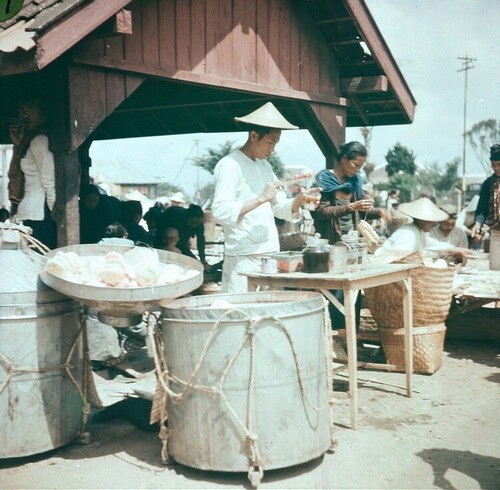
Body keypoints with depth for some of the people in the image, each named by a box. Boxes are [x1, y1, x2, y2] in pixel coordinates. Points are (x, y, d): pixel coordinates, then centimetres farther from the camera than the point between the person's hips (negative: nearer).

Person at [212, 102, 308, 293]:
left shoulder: (265, 166, 17)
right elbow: (220, 212, -20)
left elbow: (280, 207, 19)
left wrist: (299, 200, -2)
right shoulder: (229, 165, -9)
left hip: (270, 254, 8)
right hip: (244, 257, -8)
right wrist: (261, 199, -22)